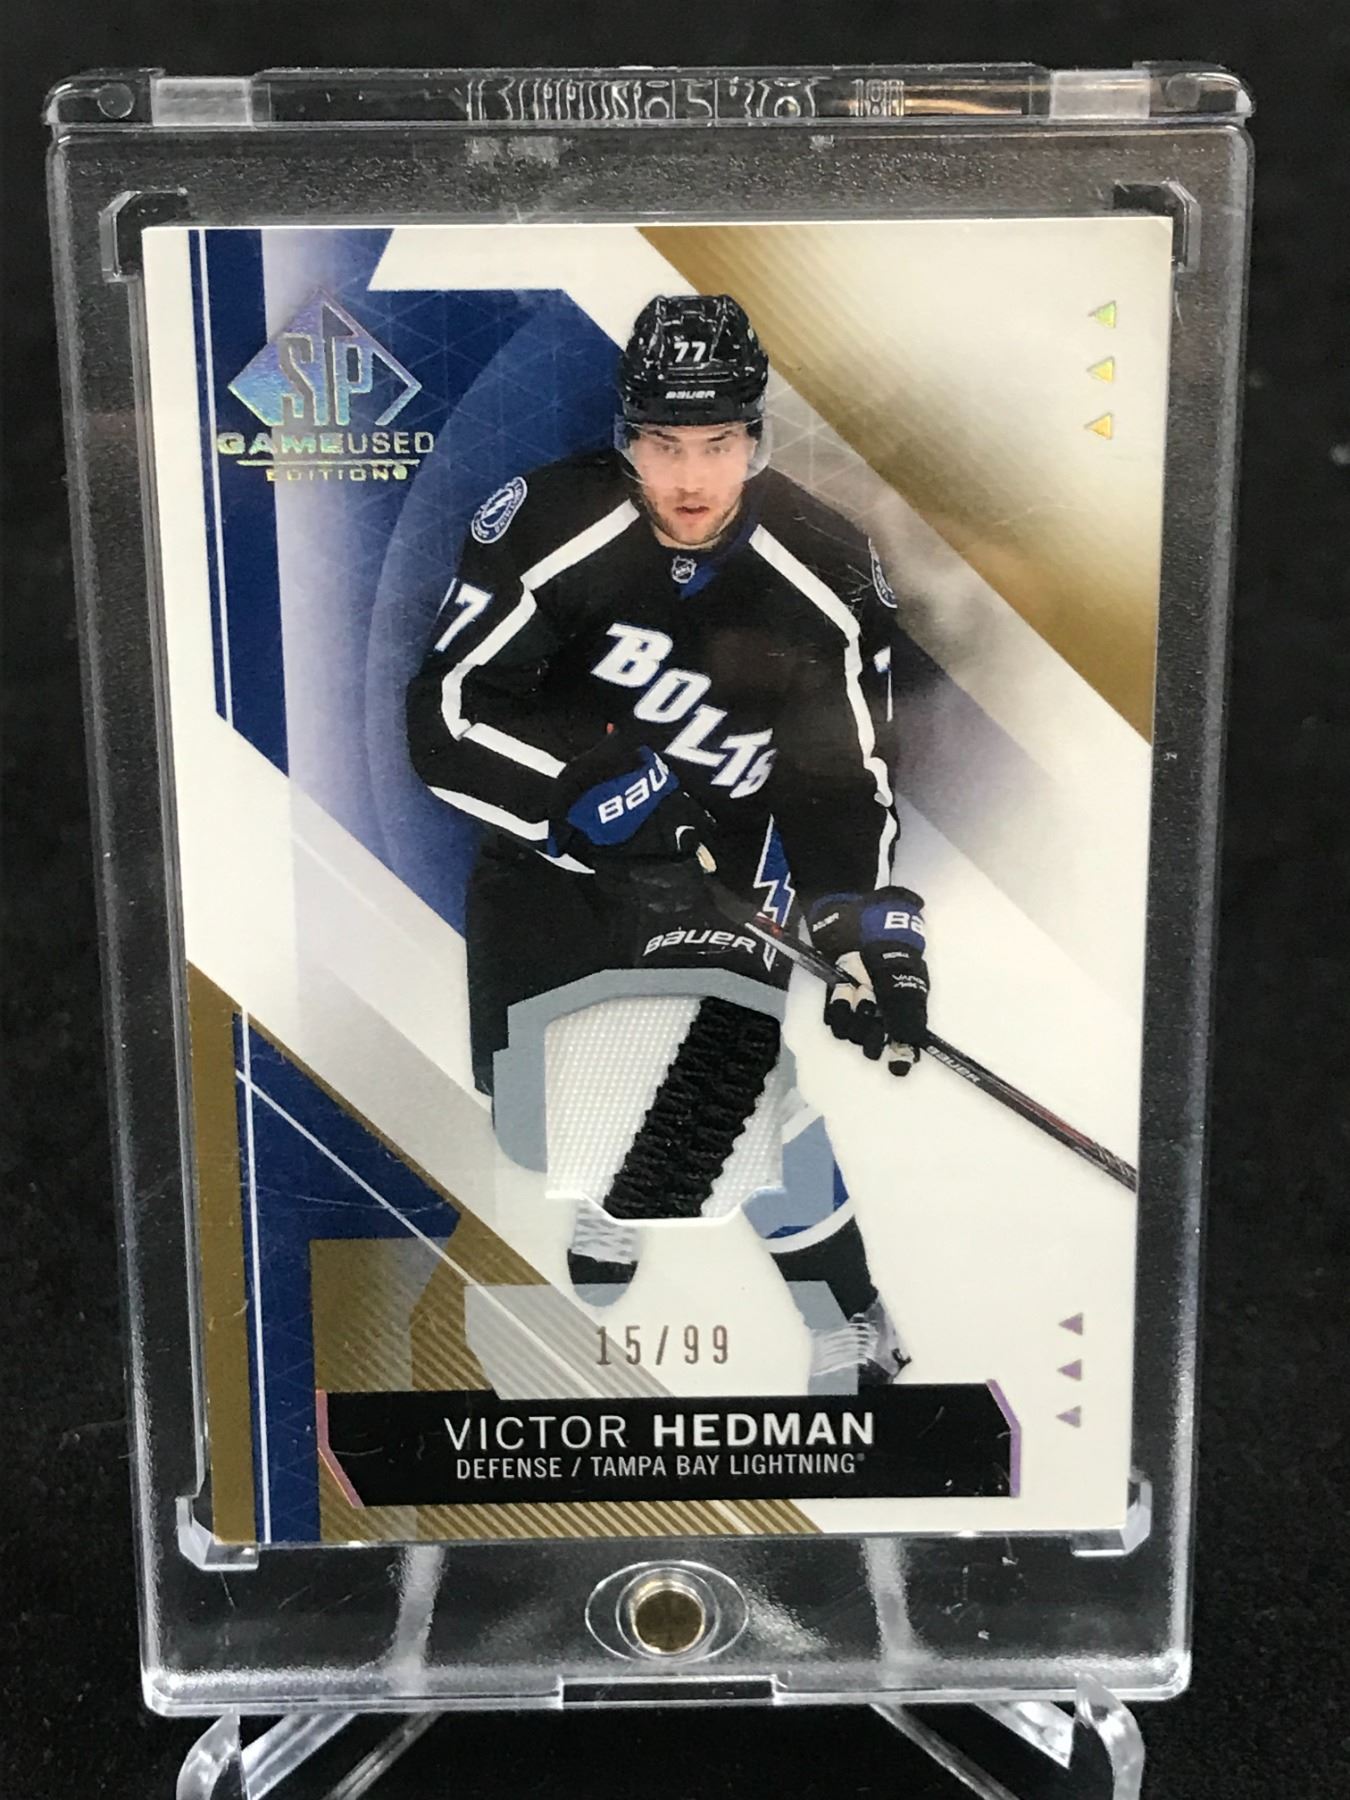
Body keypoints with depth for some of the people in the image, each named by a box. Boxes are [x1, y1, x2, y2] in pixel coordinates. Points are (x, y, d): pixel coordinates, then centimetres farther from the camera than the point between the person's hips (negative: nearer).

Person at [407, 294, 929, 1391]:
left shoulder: (828, 572, -12)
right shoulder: (544, 530, -21)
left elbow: (848, 770, -5)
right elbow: (446, 723, -21)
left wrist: (871, 926, -15)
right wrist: (601, 792, -29)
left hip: (713, 863, 1)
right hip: (547, 857, 0)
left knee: (753, 1082, -6)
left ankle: (851, 1341, 14)